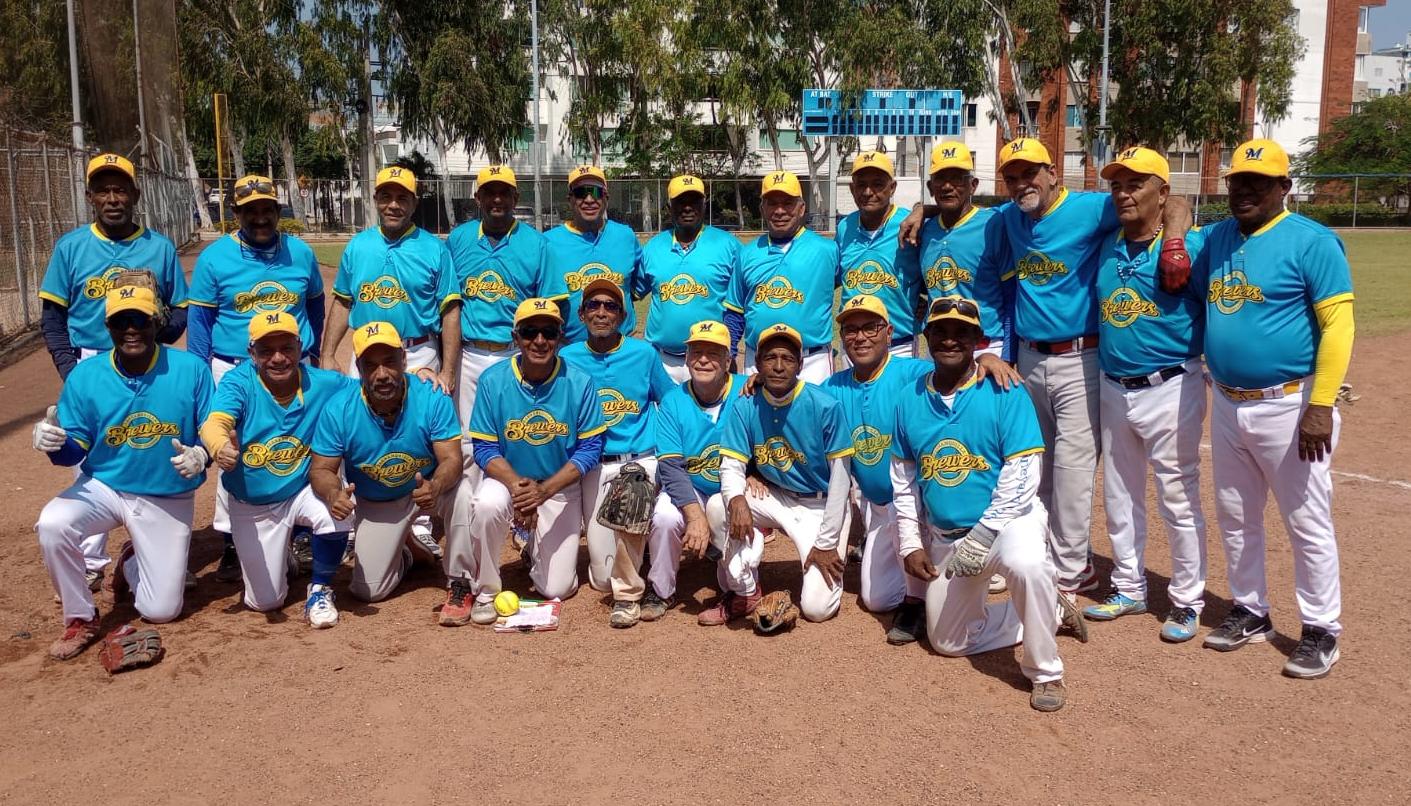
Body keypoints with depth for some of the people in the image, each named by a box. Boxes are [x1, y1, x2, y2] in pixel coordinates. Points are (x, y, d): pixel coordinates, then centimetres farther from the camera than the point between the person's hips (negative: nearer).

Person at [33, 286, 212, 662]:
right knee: (53, 525, -33)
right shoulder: (84, 376, -8)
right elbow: (76, 449, -3)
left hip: (169, 500, -1)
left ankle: (132, 563, 38)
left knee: (161, 611, 0)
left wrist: (200, 455, -30)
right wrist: (55, 442, -27)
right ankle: (81, 619, -7)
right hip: (103, 487, 1)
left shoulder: (191, 369, -12)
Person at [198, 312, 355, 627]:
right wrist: (219, 447, -62)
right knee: (264, 601, 6)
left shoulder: (323, 383, -13)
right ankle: (283, 553, 43)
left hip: (303, 491, 0)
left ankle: (320, 589, -3)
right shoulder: (239, 382, -20)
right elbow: (214, 422, -38)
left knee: (336, 516, -34)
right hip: (251, 506, 0)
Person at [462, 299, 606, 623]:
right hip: (507, 479, 0)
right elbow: (484, 449, -11)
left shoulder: (580, 383, -14)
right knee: (488, 505, -37)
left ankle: (535, 547, 34)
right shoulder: (493, 380, -13)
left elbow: (590, 449, -12)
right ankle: (484, 591, -10)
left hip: (561, 487, 0)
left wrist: (545, 490, -25)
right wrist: (517, 485, -29)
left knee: (557, 589, -3)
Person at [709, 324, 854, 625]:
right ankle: (744, 592, -8)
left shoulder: (825, 407, -19)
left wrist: (826, 542, -16)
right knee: (722, 504, -27)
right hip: (774, 497, 4)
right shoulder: (745, 408, -9)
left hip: (822, 505, -3)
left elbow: (840, 475, -15)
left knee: (816, 608, -15)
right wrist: (736, 498, -36)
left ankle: (830, 555, 19)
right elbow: (731, 466, -11)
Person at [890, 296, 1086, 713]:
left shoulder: (1005, 394, -13)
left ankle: (1045, 673, -16)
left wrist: (979, 538, -22)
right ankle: (1050, 612, 29)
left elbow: (1021, 480, -18)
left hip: (1008, 520, -5)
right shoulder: (910, 400, 1)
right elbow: (903, 482, 9)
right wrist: (910, 545, 3)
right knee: (949, 642, 11)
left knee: (1026, 564, -39)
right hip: (943, 537, 6)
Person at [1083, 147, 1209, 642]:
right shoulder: (1106, 250, 8)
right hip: (1113, 391, 6)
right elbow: (1094, 311, 16)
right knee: (1119, 498, 16)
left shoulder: (1190, 244, -8)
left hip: (1170, 391, -6)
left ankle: (1187, 601, 17)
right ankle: (1128, 588, 32)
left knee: (1178, 500, 1)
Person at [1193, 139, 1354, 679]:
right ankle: (1250, 612, 32)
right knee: (1234, 516, 16)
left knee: (1307, 524, 3)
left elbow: (1337, 326, -16)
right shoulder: (1217, 238, 9)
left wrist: (1321, 406, -21)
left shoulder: (1312, 242, -11)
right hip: (1227, 404, 7)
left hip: (1288, 406, -7)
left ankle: (1321, 631, 17)